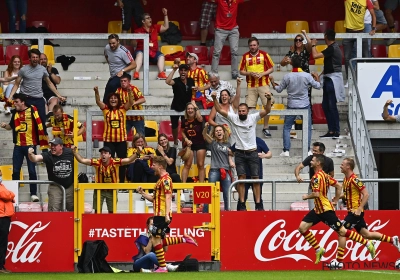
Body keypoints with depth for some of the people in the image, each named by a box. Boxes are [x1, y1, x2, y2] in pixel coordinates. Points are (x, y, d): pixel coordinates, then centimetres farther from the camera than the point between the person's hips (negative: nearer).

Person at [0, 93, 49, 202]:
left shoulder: (32, 110, -7)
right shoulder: (15, 113, 8)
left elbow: (39, 125, -7)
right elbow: (11, 126, 21)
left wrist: (43, 142, -11)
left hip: (30, 145, -4)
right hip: (18, 146, 4)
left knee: (32, 171, 1)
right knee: (16, 171, 6)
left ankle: (33, 194, 7)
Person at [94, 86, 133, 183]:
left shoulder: (122, 109, 2)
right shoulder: (106, 109, 2)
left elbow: (131, 103, -12)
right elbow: (98, 102, -12)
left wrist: (130, 93, -30)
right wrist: (96, 92, -31)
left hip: (121, 140, 1)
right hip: (108, 140, 0)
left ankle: (122, 182, 17)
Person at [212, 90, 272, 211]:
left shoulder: (253, 118, -2)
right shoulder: (233, 118, -1)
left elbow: (267, 111, -11)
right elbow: (220, 110, -6)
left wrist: (269, 99, -28)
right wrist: (214, 99, -20)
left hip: (252, 152, 0)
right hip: (240, 153, 0)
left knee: (256, 178, -1)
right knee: (241, 178, -3)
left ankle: (258, 204, 1)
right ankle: (242, 204, -1)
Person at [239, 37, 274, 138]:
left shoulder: (264, 54, 2)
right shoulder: (245, 56, 7)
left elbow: (271, 68, 4)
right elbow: (241, 71, 10)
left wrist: (262, 74, -12)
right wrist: (250, 73, -10)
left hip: (263, 84, -1)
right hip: (251, 86, 1)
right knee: (250, 107, -4)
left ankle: (266, 128, 4)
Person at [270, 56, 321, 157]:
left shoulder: (287, 77, -10)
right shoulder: (307, 76, -9)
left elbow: (279, 90, 3)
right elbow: (317, 86, 4)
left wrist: (273, 83, 23)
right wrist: (317, 79, 25)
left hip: (292, 106, 0)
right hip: (305, 105, 0)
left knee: (287, 128, 9)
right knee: (307, 127, 10)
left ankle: (286, 150, 1)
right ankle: (307, 149, 5)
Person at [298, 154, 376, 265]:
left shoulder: (317, 177, -18)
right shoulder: (324, 175, 12)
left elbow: (317, 194, -28)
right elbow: (338, 186, 16)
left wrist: (307, 196, -9)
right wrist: (335, 200, 17)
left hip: (325, 210, -10)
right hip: (318, 209, 10)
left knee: (342, 231, -4)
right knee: (302, 227, 2)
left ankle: (368, 244, 5)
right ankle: (319, 250, 10)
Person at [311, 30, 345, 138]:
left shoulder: (332, 49, -16)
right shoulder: (334, 47, 15)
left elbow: (315, 55, -19)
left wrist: (313, 45, -4)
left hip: (333, 79, -10)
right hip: (329, 78, 10)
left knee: (332, 105, -9)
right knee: (325, 105, 11)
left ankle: (336, 131, -7)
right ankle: (331, 130, 13)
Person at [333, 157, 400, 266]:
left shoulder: (354, 179, -16)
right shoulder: (346, 179, 11)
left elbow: (366, 194, -19)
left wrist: (359, 209, -22)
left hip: (355, 212, -10)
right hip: (351, 211, 10)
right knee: (366, 234, 13)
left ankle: (339, 261, -6)